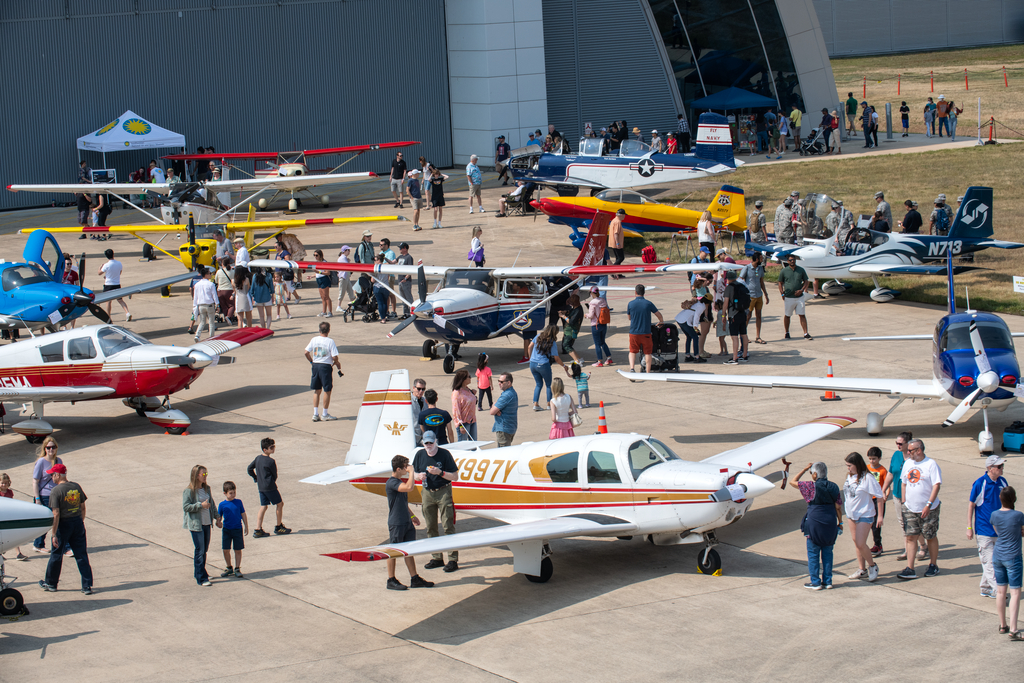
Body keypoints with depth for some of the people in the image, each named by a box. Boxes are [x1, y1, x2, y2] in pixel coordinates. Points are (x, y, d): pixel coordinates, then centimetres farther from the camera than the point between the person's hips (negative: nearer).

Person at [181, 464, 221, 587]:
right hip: (196, 525, -7)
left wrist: (217, 517, 13)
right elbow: (186, 507, -16)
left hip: (207, 523, 7)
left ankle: (200, 572, 29)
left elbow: (212, 504, 20)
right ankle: (201, 578, -5)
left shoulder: (206, 489, 10)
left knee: (204, 550, 13)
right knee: (199, 551, -8)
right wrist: (201, 505, -20)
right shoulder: (189, 491, -12)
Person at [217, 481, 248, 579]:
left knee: (238, 550, 4)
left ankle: (237, 569, 15)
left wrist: (246, 527, 7)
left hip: (238, 530, 0)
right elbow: (219, 517, 2)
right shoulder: (222, 505, -2)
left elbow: (243, 515, 6)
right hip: (226, 530, 0)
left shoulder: (238, 502, -1)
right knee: (226, 550, 3)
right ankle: (229, 568, 20)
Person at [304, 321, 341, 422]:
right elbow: (334, 357, -14)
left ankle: (315, 414, 11)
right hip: (325, 366, -5)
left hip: (315, 365, 5)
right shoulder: (330, 341, -11)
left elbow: (306, 352, 1)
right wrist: (336, 363, 6)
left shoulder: (314, 340, 1)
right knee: (327, 390, 6)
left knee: (317, 390, 13)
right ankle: (325, 415, 11)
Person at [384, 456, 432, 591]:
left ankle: (415, 579, 16)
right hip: (396, 523, -9)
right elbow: (409, 487, -33)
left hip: (406, 522, 9)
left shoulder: (400, 482, 14)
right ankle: (391, 581, 8)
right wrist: (411, 472, -22)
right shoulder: (391, 483, -18)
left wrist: (412, 516, 23)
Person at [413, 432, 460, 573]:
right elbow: (415, 475, 12)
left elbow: (455, 477, -9)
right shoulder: (420, 454, 2)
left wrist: (440, 473, -23)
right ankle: (437, 558, 19)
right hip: (427, 492, 5)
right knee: (430, 527, 9)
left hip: (443, 491, -5)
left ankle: (453, 560, -7)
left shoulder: (444, 454, -11)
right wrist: (420, 476, -11)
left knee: (448, 526, -7)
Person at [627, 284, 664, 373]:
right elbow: (659, 314, 9)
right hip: (646, 333, 0)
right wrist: (661, 321, 30)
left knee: (632, 351, 13)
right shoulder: (648, 304, -5)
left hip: (633, 332, 0)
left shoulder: (631, 304, -5)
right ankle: (648, 373, 12)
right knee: (647, 352, 10)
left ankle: (632, 368, -7)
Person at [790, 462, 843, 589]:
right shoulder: (834, 487, 2)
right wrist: (840, 523, 13)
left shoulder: (811, 486, -10)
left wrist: (804, 469, 6)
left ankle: (815, 582, 5)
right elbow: (838, 507, 4)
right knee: (827, 553, 13)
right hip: (830, 524, 5)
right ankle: (827, 581, 15)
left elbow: (793, 482, 0)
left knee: (813, 554, 4)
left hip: (814, 523, -5)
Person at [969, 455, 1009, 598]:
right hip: (984, 529, -6)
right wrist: (969, 528, -7)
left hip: (999, 530, 6)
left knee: (993, 560, 11)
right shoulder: (980, 483, -13)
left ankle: (985, 588, 22)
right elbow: (971, 505, -6)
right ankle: (996, 590, -7)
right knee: (989, 560, -6)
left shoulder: (1002, 482, 4)